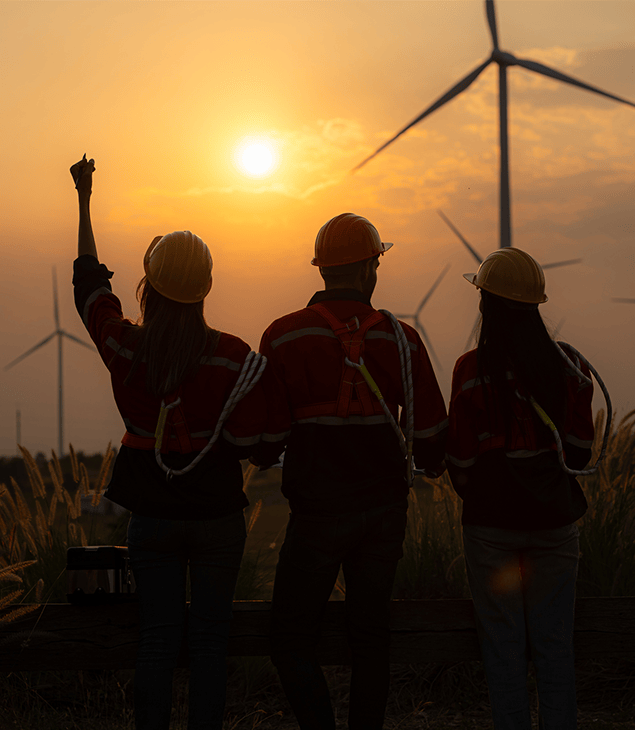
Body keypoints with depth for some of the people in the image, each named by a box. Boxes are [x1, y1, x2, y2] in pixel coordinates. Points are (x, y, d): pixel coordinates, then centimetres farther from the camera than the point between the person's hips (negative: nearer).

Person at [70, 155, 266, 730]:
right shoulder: (233, 356, -13)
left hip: (152, 515, 2)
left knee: (156, 642, 8)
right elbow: (247, 441, -14)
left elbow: (89, 283, 10)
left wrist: (84, 201, 19)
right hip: (217, 515, -2)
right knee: (208, 643, 7)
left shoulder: (124, 347, -6)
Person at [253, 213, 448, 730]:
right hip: (386, 512, 3)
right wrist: (430, 463, 25)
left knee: (292, 638, 7)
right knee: (371, 635, 14)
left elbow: (267, 441, -7)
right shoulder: (401, 340, -2)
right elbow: (432, 436, 3)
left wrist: (267, 455, 17)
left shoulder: (284, 338, -8)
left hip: (318, 513, -3)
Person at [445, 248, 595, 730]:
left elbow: (462, 458, -7)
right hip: (555, 517, 3)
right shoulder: (567, 366, -1)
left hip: (492, 521, -3)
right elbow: (580, 452, 3)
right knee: (555, 645, 10)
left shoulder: (473, 370, -11)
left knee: (504, 645, 7)